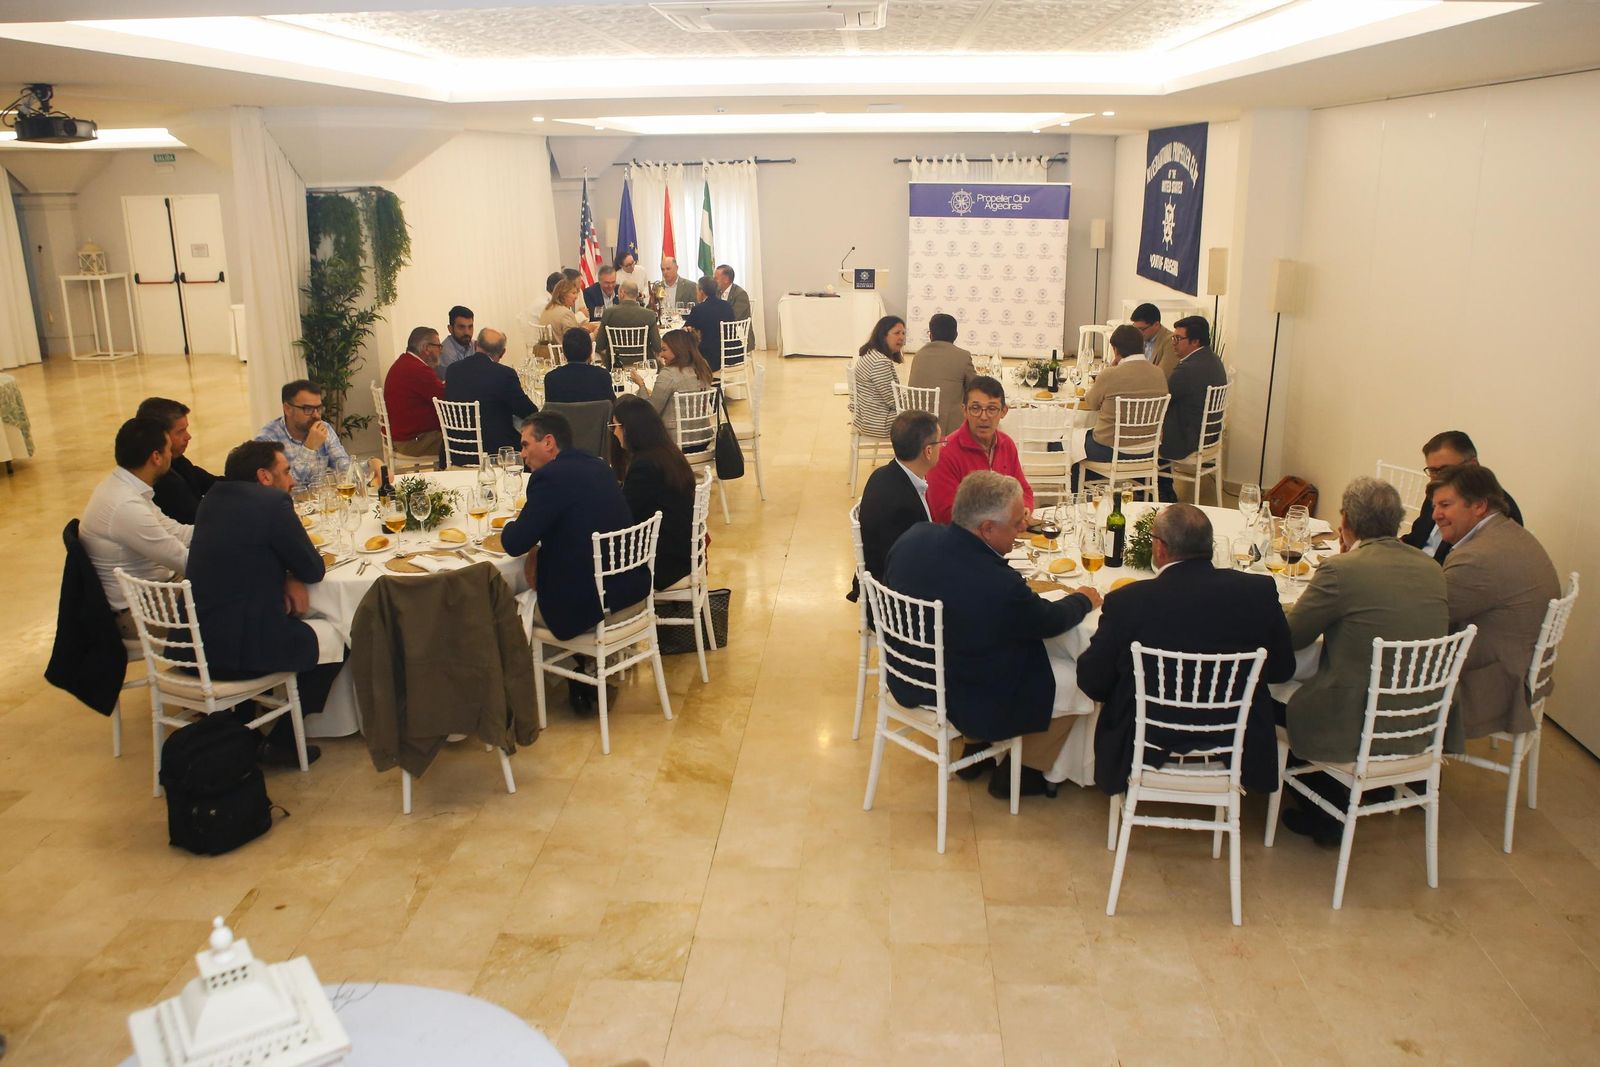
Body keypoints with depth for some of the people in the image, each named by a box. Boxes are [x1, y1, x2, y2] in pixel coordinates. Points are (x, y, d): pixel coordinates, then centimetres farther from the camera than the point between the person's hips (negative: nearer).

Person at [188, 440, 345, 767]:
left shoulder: (213, 498, 11)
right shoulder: (273, 503, -13)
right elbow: (313, 570, -7)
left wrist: (287, 578, 3)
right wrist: (293, 576, 16)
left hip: (195, 642, 8)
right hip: (238, 651, -8)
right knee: (335, 639, 11)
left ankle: (241, 728, 35)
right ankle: (281, 742, 13)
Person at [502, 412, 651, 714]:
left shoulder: (550, 476, -17)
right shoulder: (598, 466, 8)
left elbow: (515, 544, -17)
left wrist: (511, 526, 6)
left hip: (585, 608, -8)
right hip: (631, 590, 8)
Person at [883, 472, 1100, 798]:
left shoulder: (913, 537, -16)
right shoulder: (1000, 587, -34)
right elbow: (1051, 621, -13)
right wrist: (1082, 600, 8)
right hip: (964, 706, -7)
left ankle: (975, 748, 39)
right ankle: (1019, 773, 28)